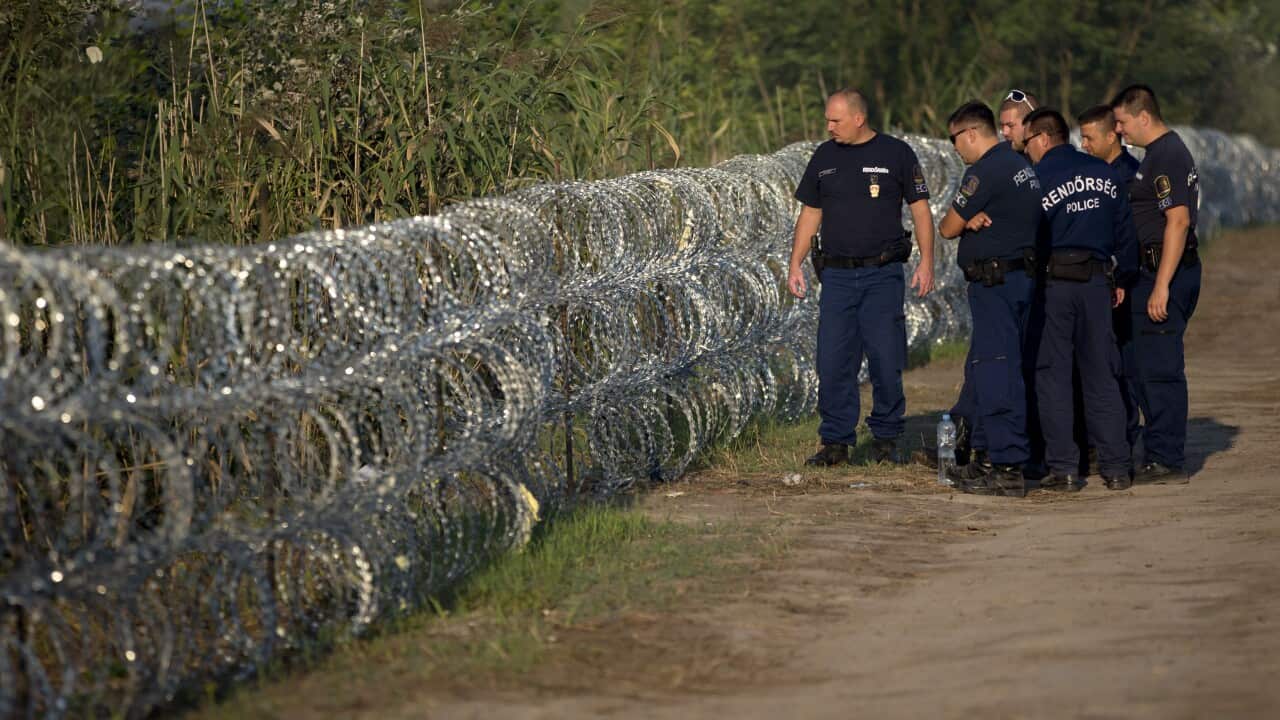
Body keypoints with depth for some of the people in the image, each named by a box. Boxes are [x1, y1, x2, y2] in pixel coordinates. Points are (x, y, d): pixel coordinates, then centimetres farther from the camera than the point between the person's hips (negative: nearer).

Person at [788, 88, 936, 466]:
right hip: (837, 275, 3)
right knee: (833, 361, -1)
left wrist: (926, 262, -7)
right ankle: (836, 441, 5)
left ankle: (886, 436, 10)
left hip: (883, 275, -3)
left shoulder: (896, 153, 0)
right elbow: (810, 213, 16)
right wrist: (795, 264, 8)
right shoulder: (824, 157, 11)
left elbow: (920, 210, 2)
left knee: (886, 359, -3)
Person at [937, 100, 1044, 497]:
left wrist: (962, 223, 12)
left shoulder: (985, 171, -15)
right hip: (1023, 276, 10)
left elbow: (947, 228, -10)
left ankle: (1008, 468, -10)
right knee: (983, 368, 17)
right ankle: (989, 453, 22)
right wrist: (970, 221, -3)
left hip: (996, 282, -10)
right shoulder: (1021, 166, 16)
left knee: (996, 373, -9)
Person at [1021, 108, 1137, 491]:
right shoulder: (1104, 174, 9)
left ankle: (1064, 469, -2)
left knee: (1052, 376, 2)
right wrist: (1123, 277, 18)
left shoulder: (1036, 179, -6)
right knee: (1102, 376, 8)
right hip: (1096, 281, 4)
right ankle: (1116, 468, 7)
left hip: (1053, 283, -4)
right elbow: (1124, 229, 11)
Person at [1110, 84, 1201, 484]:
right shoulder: (1165, 152, 18)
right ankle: (1160, 456, 20)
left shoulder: (1166, 156, -15)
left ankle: (1168, 462, -4)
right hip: (1155, 272, 11)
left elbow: (1178, 220, -23)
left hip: (1165, 272, -11)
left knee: (1158, 369, -8)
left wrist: (1161, 286, -26)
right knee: (1147, 368, 14)